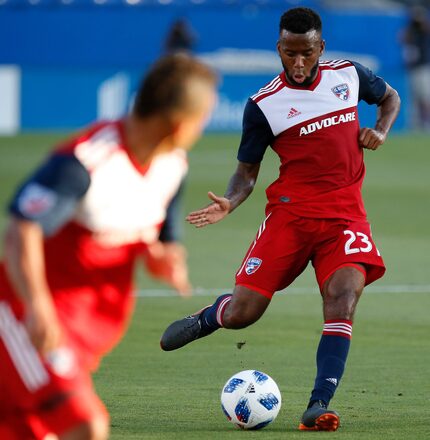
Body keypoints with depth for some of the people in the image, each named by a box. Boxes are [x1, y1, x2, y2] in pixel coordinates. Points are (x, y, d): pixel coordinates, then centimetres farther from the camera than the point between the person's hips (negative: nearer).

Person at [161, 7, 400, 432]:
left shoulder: (348, 75, 5)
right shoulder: (263, 104, -4)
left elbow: (390, 97, 26)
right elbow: (247, 169, 2)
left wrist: (379, 131, 5)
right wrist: (229, 202, -19)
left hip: (345, 213, 2)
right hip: (290, 212, -1)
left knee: (342, 297, -23)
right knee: (242, 313, -6)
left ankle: (319, 405, -22)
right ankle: (203, 320, 32)